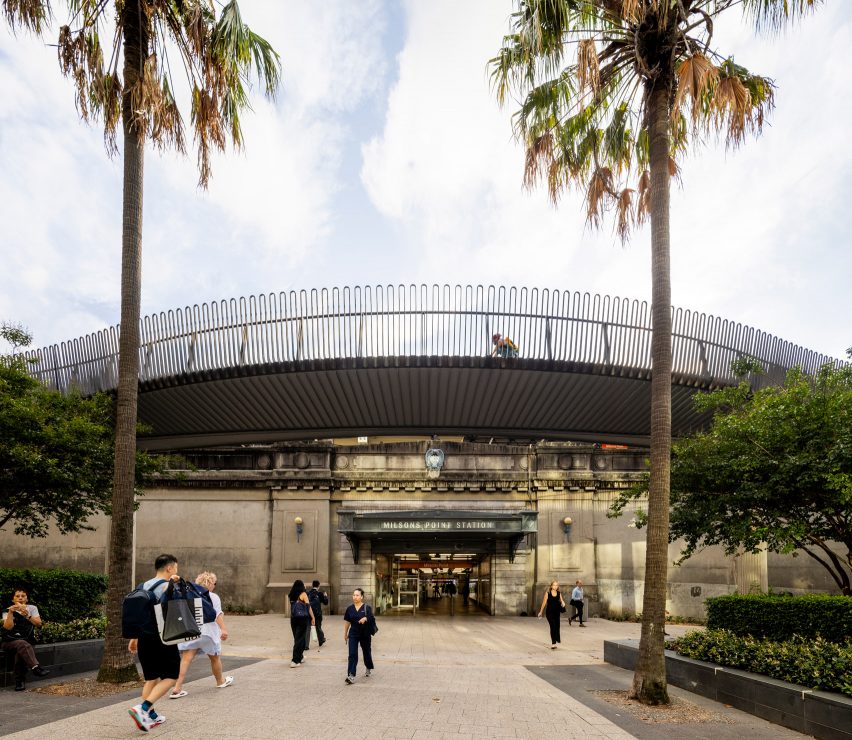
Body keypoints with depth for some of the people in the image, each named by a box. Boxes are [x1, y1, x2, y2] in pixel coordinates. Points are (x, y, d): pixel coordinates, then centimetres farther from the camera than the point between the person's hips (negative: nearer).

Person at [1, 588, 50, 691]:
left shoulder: (32, 608, 10)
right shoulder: (7, 611, 6)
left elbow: (38, 624, -4)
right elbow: (8, 627, -11)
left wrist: (28, 616, -19)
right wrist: (11, 612, -21)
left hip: (25, 640, 2)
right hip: (9, 641, -2)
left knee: (21, 651, -33)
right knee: (22, 644, -35)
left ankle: (19, 681, -27)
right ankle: (36, 668, -52)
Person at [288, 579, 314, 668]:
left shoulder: (291, 595, 7)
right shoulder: (303, 594, -6)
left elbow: (292, 606, 8)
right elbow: (308, 607, -7)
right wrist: (312, 618, 0)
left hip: (293, 618, 5)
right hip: (303, 618, -5)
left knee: (297, 638, 17)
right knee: (300, 639, -2)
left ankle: (300, 658, 31)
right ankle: (295, 661, -7)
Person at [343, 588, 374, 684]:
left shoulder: (366, 608, -8)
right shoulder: (350, 608, 1)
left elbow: (371, 619, -16)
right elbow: (347, 622, 10)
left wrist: (365, 619, -36)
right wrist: (345, 634, 14)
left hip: (365, 634, -1)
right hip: (353, 634, 1)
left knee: (366, 652, 16)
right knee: (352, 655, -10)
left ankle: (368, 669, 43)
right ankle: (351, 676, -14)